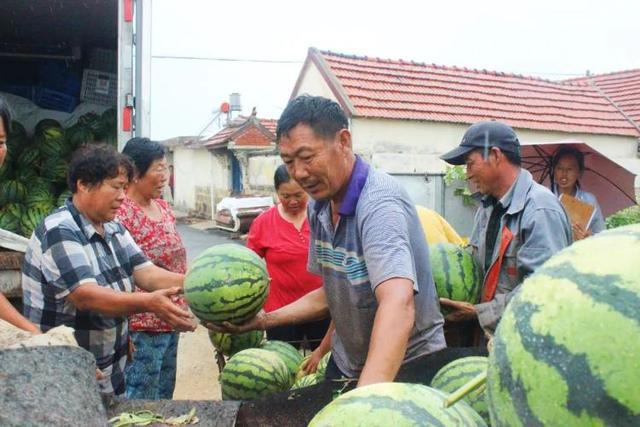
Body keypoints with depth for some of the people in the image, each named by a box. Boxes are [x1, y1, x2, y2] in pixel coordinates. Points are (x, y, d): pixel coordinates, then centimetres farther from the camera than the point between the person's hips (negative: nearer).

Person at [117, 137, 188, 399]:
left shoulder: (164, 208, 9)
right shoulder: (120, 213, -17)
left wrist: (184, 308, 19)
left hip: (171, 321, 8)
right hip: (142, 327, -8)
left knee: (165, 395, 20)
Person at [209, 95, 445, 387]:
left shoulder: (379, 202, -28)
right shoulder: (319, 206, -2)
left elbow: (398, 304, -43)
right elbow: (333, 293, 7)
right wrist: (267, 320, -1)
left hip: (408, 369, -7)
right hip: (345, 363, 7)